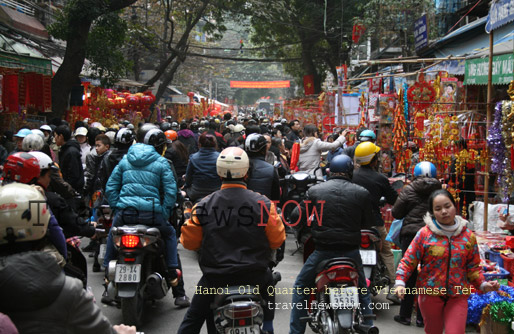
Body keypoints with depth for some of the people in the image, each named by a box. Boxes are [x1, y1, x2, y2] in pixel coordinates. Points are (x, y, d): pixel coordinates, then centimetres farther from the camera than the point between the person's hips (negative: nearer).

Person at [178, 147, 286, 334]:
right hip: (254, 275, 1)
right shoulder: (263, 204, -8)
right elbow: (277, 241, 0)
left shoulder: (203, 206, -7)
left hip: (215, 278, 0)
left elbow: (189, 243, 1)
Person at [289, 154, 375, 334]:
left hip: (323, 250, -1)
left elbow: (297, 216, -1)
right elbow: (369, 222, 4)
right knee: (363, 291, 25)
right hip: (351, 251, 1)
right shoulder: (362, 193, -3)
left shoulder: (315, 191, -4)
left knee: (300, 287, 17)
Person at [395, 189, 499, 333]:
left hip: (458, 296, 1)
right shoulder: (425, 234, -5)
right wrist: (400, 282, -16)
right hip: (430, 294, -1)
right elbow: (408, 261, -3)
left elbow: (473, 267, 10)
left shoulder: (468, 235, 2)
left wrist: (483, 284, -5)